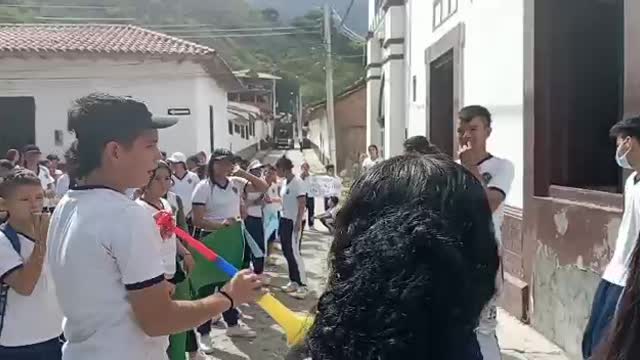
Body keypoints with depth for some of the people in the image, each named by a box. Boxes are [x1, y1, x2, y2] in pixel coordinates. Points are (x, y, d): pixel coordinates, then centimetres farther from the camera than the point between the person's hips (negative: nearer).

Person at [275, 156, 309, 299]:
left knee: (294, 252, -9)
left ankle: (303, 286, -4)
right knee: (287, 252, 12)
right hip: (284, 220, 9)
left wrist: (298, 222, -22)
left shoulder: (297, 182, -16)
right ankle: (293, 282, 23)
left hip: (294, 222, -9)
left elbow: (302, 204, -19)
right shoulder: (284, 182, 10)